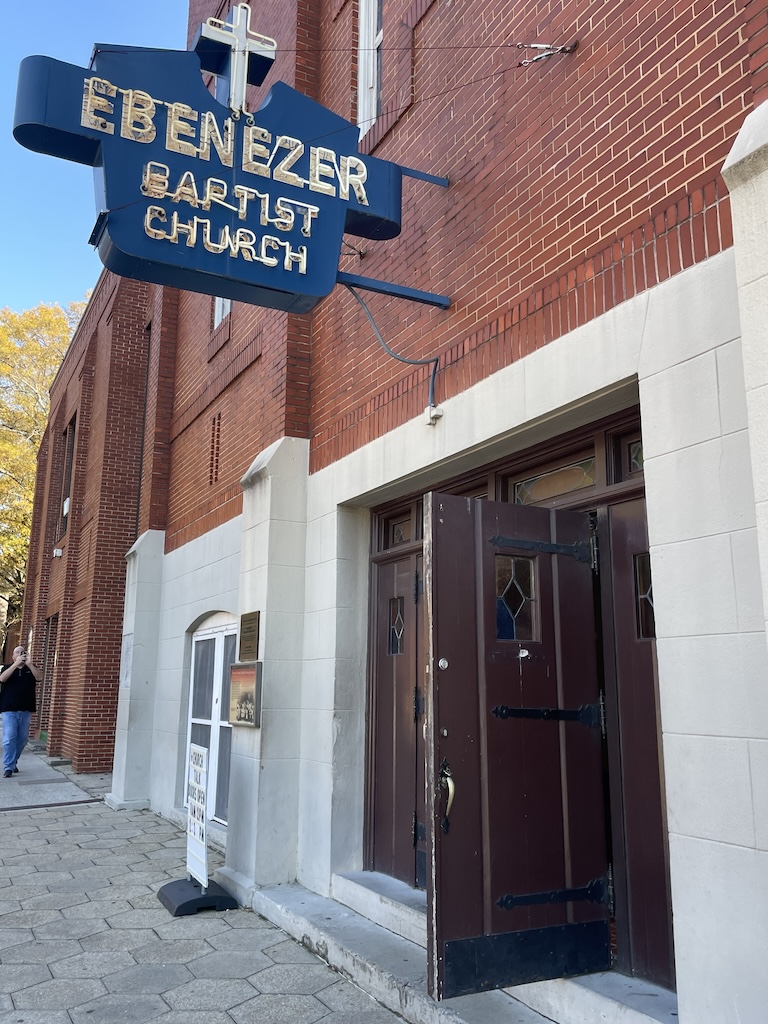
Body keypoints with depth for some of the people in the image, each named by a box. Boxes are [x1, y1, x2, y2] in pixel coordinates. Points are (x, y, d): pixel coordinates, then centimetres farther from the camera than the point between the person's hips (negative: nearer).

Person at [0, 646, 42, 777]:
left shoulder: (30, 669, 9)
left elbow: (39, 677, -11)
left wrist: (29, 663, -25)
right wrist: (16, 664, -23)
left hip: (25, 710, 2)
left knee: (22, 738, 8)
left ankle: (13, 762, 26)